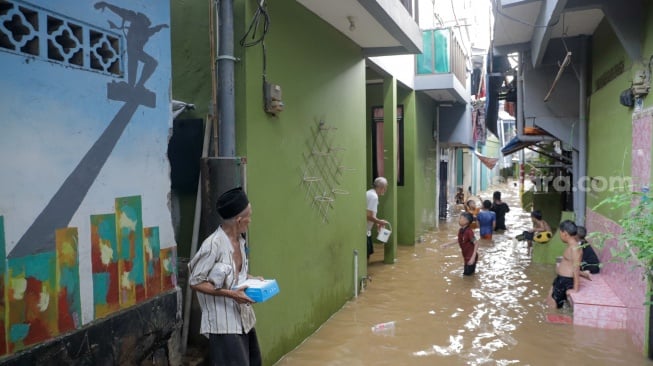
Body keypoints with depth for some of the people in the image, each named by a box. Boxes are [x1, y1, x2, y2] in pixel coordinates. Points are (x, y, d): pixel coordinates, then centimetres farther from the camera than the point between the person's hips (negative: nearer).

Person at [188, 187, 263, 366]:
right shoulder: (213, 245, -22)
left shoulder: (240, 241, 3)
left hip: (243, 317, 9)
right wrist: (230, 293, -24)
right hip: (223, 322, -8)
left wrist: (253, 279, 0)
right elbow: (195, 282, -18)